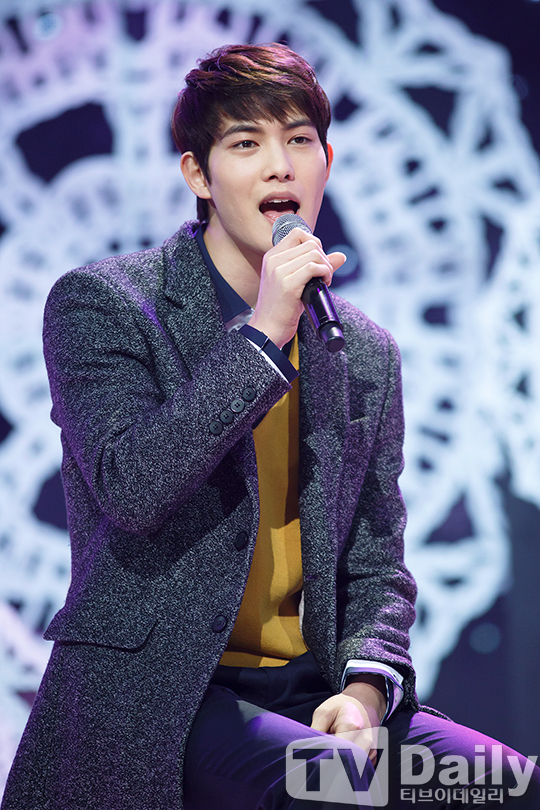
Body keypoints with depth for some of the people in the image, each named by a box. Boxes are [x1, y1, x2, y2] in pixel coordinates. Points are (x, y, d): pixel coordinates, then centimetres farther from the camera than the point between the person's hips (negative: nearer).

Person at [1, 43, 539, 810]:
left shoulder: (369, 354, 13)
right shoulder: (98, 302, -2)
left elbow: (376, 566, 14)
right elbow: (129, 489, -16)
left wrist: (368, 683, -6)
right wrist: (262, 335, -17)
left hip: (308, 689, 6)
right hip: (154, 702, -5)